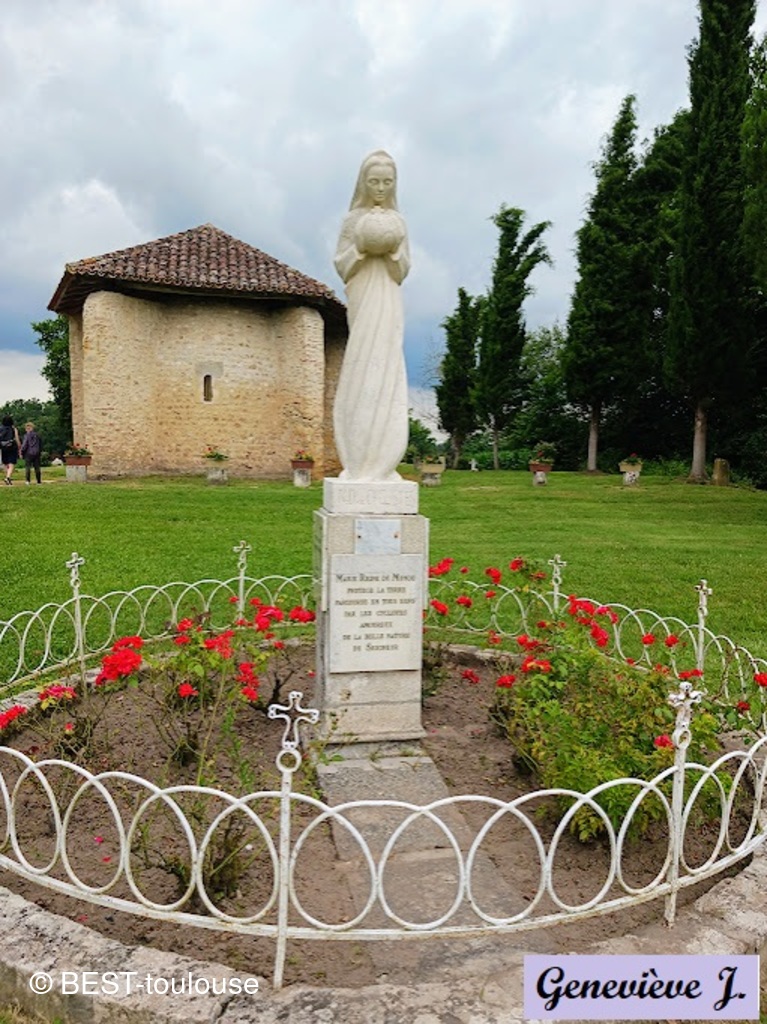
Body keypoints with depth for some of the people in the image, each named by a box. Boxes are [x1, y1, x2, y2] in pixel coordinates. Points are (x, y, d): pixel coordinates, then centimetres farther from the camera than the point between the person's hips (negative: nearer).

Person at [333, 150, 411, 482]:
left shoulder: (397, 222, 11)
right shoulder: (353, 219, 7)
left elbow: (402, 273, 8)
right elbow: (341, 266, 4)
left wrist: (393, 250, -9)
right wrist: (361, 247, -11)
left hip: (387, 302, 2)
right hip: (361, 299, -2)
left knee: (384, 372, -4)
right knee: (361, 372, -5)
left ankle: (379, 461, -2)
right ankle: (360, 460, -3)